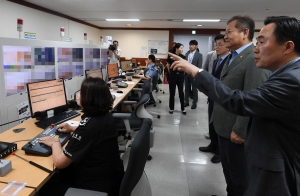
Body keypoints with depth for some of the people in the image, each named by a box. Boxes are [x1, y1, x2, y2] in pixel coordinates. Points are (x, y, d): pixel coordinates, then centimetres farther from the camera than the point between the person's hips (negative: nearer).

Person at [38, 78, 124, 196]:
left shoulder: (88, 125, -31)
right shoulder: (105, 115, -5)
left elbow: (59, 162, -23)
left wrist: (55, 143, -5)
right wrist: (73, 129, 13)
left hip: (97, 186, -8)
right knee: (60, 174, 26)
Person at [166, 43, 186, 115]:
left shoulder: (183, 57, -2)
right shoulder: (171, 56, -7)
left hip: (180, 76, 2)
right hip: (172, 76, -1)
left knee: (181, 92, 4)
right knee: (172, 92, 5)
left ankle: (183, 108, 16)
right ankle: (171, 108, 18)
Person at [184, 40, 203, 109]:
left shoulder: (199, 55, -7)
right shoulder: (187, 53, 6)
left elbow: (199, 66, -9)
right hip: (186, 74, 4)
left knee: (194, 89, 7)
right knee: (186, 88, 12)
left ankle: (194, 103, 18)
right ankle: (186, 101, 23)